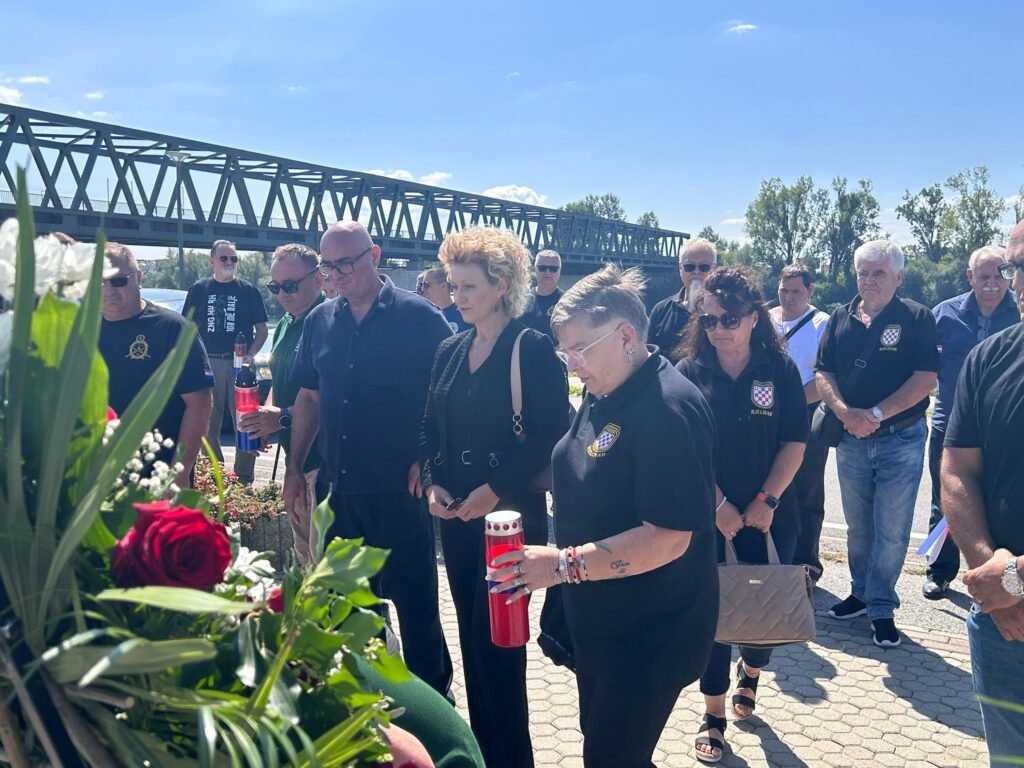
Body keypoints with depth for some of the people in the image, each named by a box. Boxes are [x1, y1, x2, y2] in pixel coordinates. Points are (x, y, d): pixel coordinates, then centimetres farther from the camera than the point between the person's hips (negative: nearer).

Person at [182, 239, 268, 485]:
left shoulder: (248, 290, 6)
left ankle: (244, 479, 6)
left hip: (239, 363, -1)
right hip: (208, 362, 1)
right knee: (208, 422, 7)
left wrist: (251, 354, -9)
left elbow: (262, 329, 7)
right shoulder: (199, 289, 9)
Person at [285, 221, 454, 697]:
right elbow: (308, 398, 14)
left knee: (415, 602, 6)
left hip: (400, 489, -5)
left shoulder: (420, 318, -8)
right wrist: (295, 467, 11)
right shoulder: (319, 321, 8)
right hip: (337, 487, 5)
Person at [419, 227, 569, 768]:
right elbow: (431, 430, 14)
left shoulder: (533, 348, -10)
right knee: (471, 635, 13)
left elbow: (551, 436, -14)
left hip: (510, 514, -6)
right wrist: (433, 484, -2)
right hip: (456, 516, 6)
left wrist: (495, 491, -18)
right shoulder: (450, 352, 10)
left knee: (498, 638, -2)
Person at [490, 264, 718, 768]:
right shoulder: (603, 397, 4)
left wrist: (564, 564, -29)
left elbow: (669, 537, -29)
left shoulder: (668, 409, -25)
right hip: (597, 621, 9)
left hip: (650, 632, -9)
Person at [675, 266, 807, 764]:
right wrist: (719, 504, -13)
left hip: (769, 516, 1)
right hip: (710, 516, -1)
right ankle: (714, 714, 16)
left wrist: (766, 501, -11)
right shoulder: (689, 372, -5)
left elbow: (794, 443, -4)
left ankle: (751, 673, 41)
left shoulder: (780, 369, -4)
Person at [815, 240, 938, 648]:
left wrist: (877, 413, -18)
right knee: (858, 527, 15)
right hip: (851, 441, 4)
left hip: (900, 441, -4)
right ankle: (861, 593, 31)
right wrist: (845, 412, -14)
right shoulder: (841, 319, 6)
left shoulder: (917, 318, -5)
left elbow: (925, 378, -13)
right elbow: (823, 373, 2)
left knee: (891, 531, 0)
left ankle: (881, 607, 13)